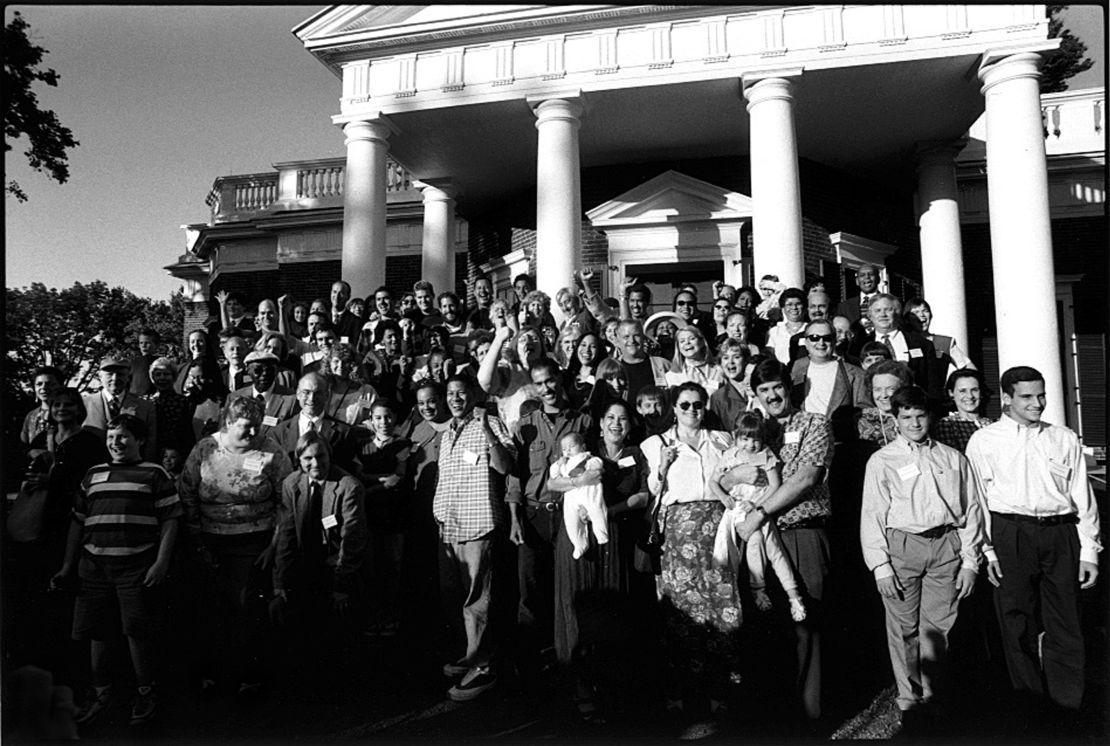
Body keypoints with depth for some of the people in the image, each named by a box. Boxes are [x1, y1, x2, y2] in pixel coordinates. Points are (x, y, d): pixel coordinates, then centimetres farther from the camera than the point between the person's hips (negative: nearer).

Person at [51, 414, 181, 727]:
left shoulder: (155, 474, 1)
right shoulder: (93, 475, 15)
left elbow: (170, 520, -3)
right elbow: (78, 522, 18)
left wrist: (161, 563, -11)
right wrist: (67, 566, 14)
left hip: (137, 567, -4)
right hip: (94, 565, 4)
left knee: (138, 631, -1)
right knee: (97, 631, 10)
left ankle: (145, 693, 16)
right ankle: (100, 692, 29)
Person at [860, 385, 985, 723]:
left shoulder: (953, 458, 12)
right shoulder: (882, 461, 4)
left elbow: (971, 510, 12)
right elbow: (872, 514, 0)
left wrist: (969, 561, 5)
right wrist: (880, 565, -6)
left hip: (946, 545, 2)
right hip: (902, 545, -2)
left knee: (939, 625, 6)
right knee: (904, 627, 2)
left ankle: (931, 693, 23)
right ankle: (909, 699, 15)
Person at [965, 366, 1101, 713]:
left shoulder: (1064, 439, 11)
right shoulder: (983, 441, 3)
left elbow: (1082, 496, 11)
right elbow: (976, 500, 3)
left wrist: (1089, 551, 7)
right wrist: (987, 551, -2)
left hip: (1060, 533, 2)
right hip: (1010, 534, -2)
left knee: (1065, 624, 5)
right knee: (1018, 622, 5)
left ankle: (1067, 705, 16)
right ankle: (1030, 703, 18)